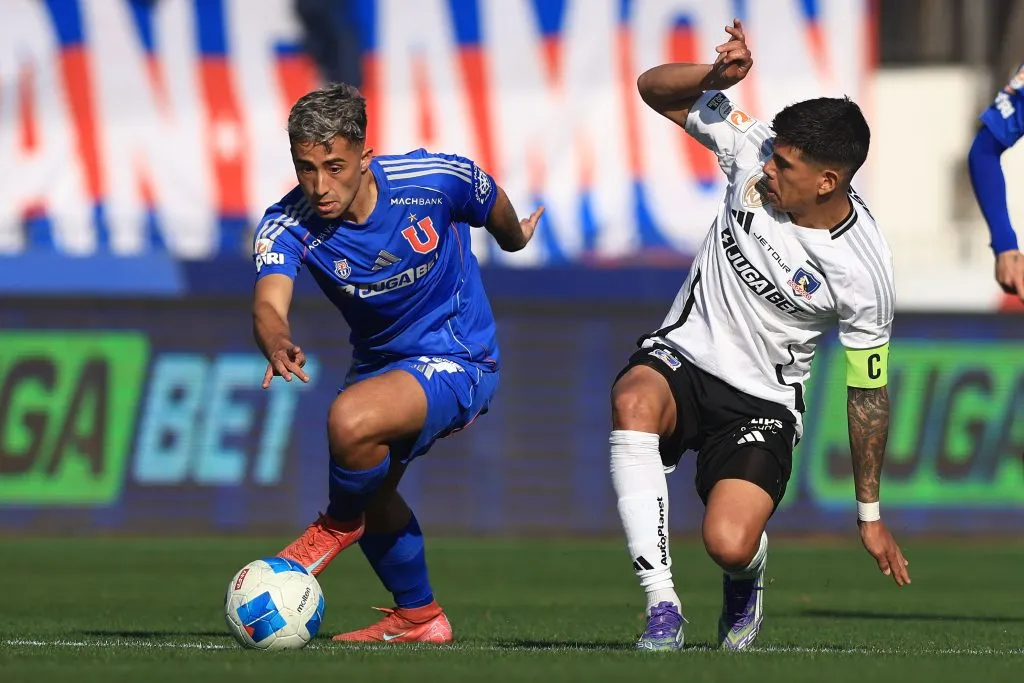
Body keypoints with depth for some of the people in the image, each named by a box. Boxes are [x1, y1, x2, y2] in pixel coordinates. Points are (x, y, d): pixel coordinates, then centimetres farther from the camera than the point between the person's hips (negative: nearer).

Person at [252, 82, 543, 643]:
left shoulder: (434, 181, -25)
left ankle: (339, 526, -2)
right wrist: (277, 343, -62)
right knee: (368, 485, 22)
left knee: (351, 420, -31)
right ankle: (419, 617, 45)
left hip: (458, 359, -6)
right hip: (379, 361, 6)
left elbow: (493, 207, -1)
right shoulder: (286, 226, -21)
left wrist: (516, 239, 21)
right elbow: (269, 303, -39)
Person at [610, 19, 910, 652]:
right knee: (634, 401, -36)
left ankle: (745, 585, 18)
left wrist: (871, 516, -1)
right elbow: (655, 88, -2)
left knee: (729, 545, -26)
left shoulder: (863, 271, -19)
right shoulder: (756, 149, -12)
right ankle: (663, 607, -32)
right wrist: (718, 73, -24)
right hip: (682, 354, 3)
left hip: (761, 401, -3)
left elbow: (869, 390, -7)